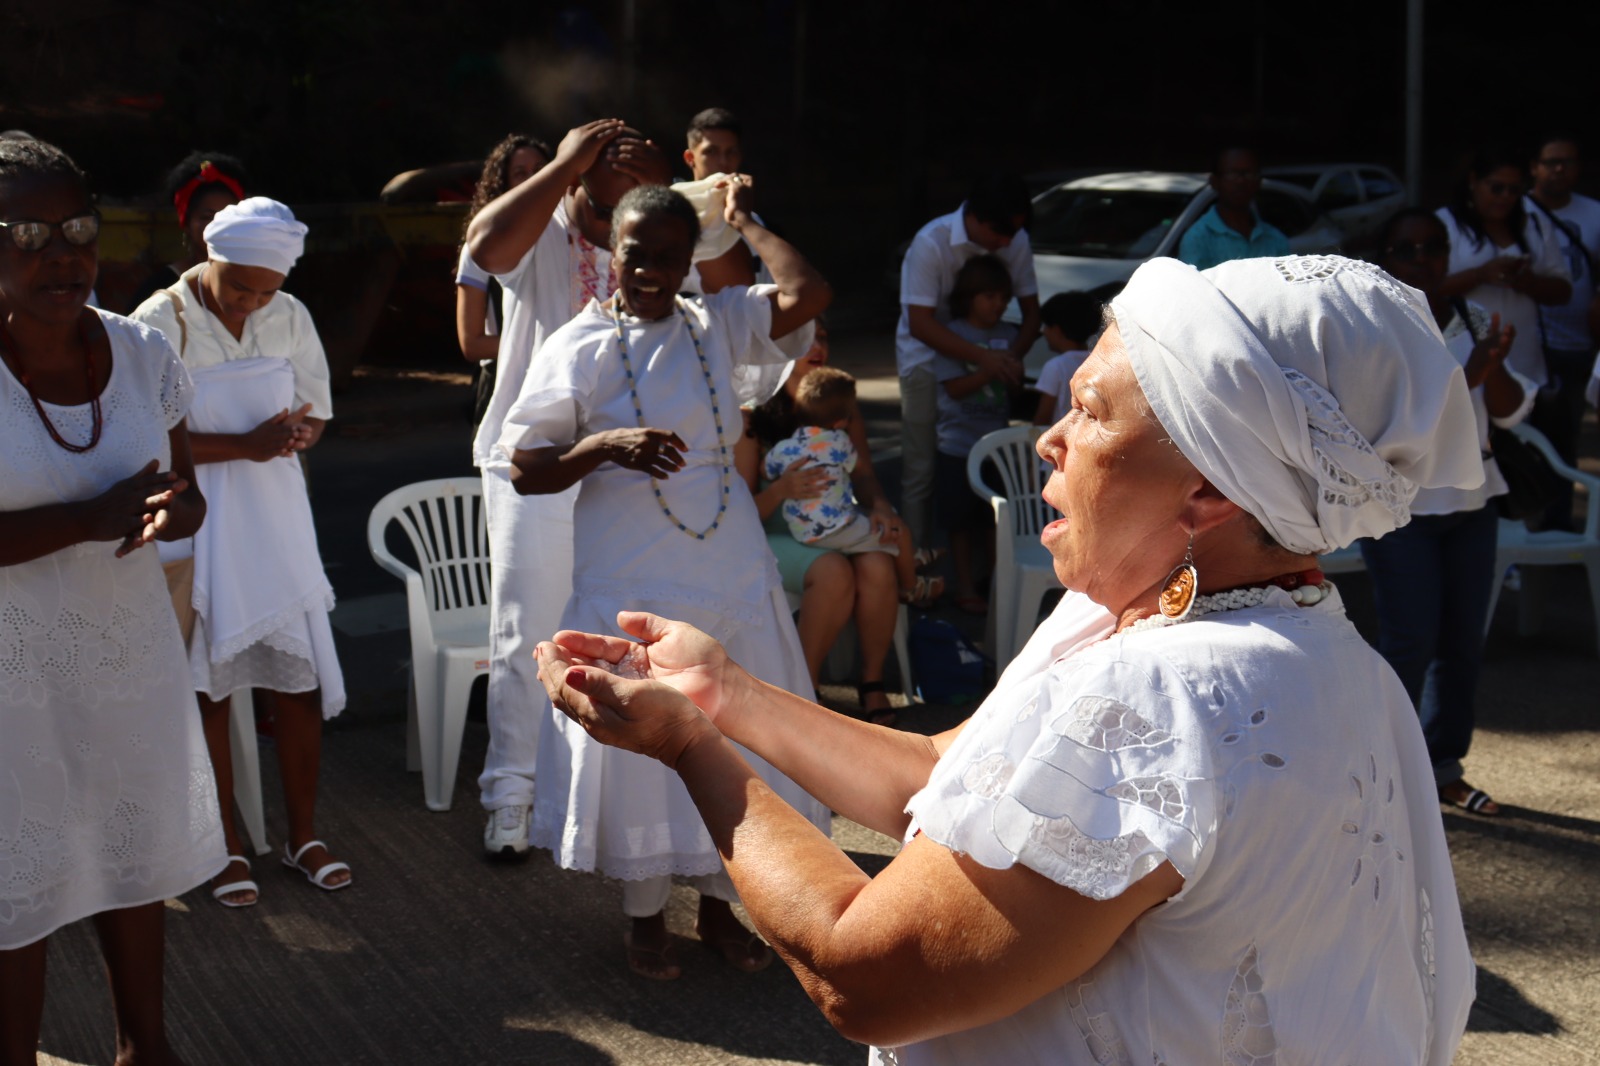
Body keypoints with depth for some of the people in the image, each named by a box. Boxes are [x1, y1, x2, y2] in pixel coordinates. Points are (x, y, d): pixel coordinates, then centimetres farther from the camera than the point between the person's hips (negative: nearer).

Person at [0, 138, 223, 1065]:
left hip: (131, 656, 5)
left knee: (136, 857, 20)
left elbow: (187, 494, 6)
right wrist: (90, 517, -26)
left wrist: (169, 511, -18)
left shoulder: (141, 353, -2)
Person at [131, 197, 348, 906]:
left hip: (276, 520, 4)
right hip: (196, 527, -4)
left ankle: (303, 836, 21)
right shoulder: (160, 323, -11)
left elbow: (316, 410, 10)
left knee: (300, 682, 5)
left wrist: (294, 435, -14)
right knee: (209, 689, 5)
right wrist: (245, 445, -24)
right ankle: (228, 847, 19)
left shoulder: (289, 318, 2)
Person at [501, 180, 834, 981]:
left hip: (729, 568, 3)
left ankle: (718, 903, 30)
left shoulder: (719, 327, 2)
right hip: (630, 581, -3)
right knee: (640, 739, 5)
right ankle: (644, 915, 25)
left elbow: (806, 295, -17)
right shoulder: (576, 349, -5)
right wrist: (605, 446, -23)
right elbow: (525, 471, -7)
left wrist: (747, 224, -3)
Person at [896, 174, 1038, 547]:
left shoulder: (1016, 242, -12)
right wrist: (984, 357, -37)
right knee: (921, 470, -2)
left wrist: (1013, 356, -23)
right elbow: (920, 323, -27)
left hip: (983, 356, 4)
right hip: (927, 356, -4)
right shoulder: (931, 243, -24)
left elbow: (1031, 310, -2)